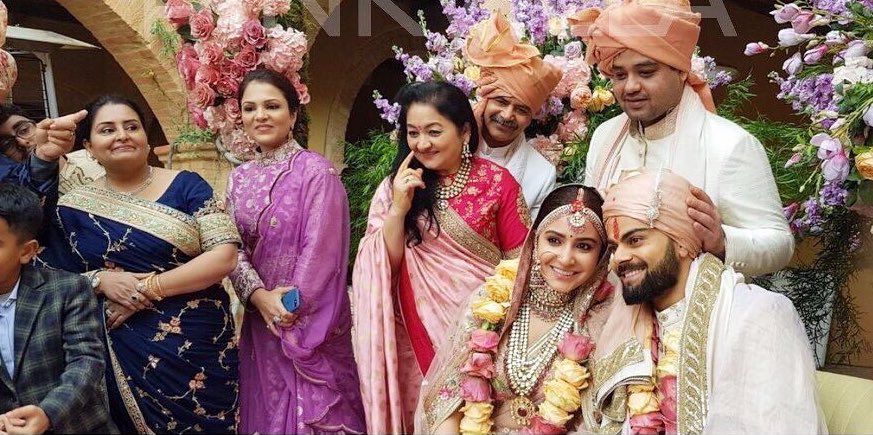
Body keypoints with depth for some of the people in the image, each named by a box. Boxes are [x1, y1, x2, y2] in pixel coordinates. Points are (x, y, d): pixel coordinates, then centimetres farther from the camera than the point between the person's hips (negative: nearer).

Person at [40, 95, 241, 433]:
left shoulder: (186, 186, -2)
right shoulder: (74, 207, 4)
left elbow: (224, 257, -10)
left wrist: (149, 287, -15)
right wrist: (100, 280, -13)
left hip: (198, 344, -1)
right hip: (123, 353, 1)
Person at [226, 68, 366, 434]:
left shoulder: (315, 170, -10)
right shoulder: (239, 178, 8)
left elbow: (320, 250, -14)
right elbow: (232, 248, 2)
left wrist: (290, 307, -14)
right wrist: (259, 295, -14)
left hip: (309, 320, -5)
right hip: (260, 319, 5)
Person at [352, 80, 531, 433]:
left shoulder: (497, 182, -6)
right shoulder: (395, 187, 1)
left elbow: (519, 261, -1)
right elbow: (383, 267, -4)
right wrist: (398, 209, -16)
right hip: (418, 334, 2)